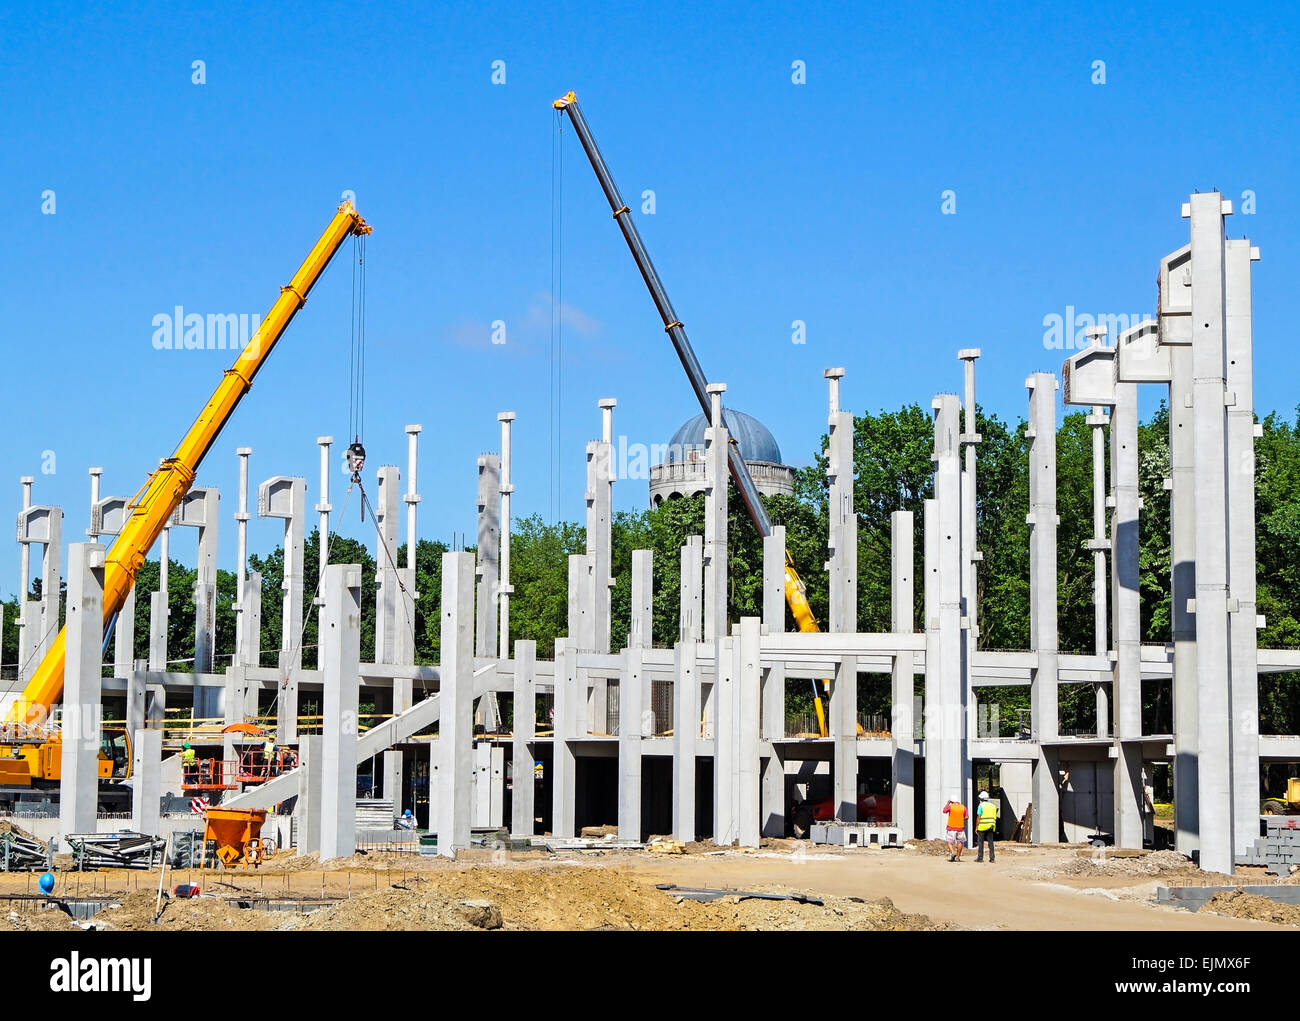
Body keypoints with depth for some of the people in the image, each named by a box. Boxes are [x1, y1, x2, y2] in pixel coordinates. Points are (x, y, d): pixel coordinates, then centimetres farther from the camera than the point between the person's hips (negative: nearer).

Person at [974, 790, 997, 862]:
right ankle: (991, 858, 0)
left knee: (980, 842, 3)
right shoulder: (993, 806, 11)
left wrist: (976, 828, -4)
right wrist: (994, 827, 18)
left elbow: (978, 818, -9)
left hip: (982, 826, -5)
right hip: (991, 827, 5)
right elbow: (995, 818, 13)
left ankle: (980, 857, 3)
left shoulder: (981, 806, -6)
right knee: (990, 842, 4)